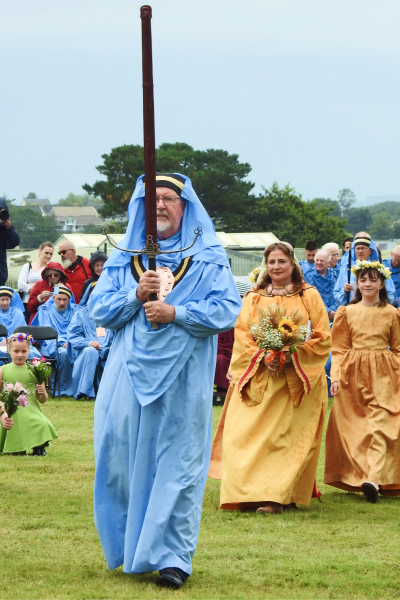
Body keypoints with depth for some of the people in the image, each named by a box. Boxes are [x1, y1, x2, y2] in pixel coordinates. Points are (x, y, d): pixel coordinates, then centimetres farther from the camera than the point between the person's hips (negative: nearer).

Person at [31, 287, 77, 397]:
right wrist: (61, 343, -21)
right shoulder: (45, 311, 8)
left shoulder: (74, 310, 16)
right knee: (64, 352, -37)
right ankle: (64, 389, -26)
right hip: (51, 346, -2)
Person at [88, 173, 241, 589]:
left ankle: (173, 555, -2)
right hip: (131, 374, 3)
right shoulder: (123, 258, 13)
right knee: (124, 458, 3)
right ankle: (129, 547, 19)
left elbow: (227, 310, -4)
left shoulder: (208, 259, 5)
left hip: (182, 378, -3)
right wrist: (136, 295, -9)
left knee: (178, 463, -5)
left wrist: (175, 312, -15)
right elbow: (98, 310, 8)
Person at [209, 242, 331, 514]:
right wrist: (262, 357, -13)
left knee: (285, 436, -9)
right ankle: (250, 493, 2)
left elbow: (323, 337, 0)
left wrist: (293, 355, -14)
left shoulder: (309, 297, 6)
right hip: (258, 377, 3)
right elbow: (242, 336, 6)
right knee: (246, 435, -6)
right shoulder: (253, 298, 13)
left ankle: (279, 496, -9)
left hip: (297, 380, -2)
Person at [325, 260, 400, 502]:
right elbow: (339, 348, 7)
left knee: (379, 425, -14)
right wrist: (336, 377, -4)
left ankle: (374, 479, -23)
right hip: (354, 375, 2)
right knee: (355, 428, 2)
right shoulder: (347, 313, 8)